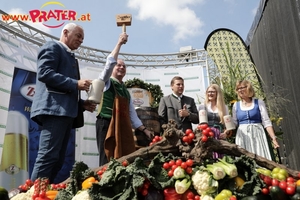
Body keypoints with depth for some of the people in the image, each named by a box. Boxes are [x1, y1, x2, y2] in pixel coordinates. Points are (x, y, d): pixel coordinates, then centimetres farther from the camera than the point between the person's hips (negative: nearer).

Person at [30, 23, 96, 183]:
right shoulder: (52, 47, 3)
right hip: (54, 109, -9)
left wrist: (82, 103, 14)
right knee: (48, 157, -14)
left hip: (64, 111, 9)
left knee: (57, 160, 6)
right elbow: (44, 73, -14)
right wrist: (75, 83, -17)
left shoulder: (70, 57, 29)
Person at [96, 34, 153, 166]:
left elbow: (132, 115, 22)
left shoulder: (126, 91, 23)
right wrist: (119, 43, -6)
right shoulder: (106, 82, 8)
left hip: (124, 128, 6)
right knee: (108, 162, -12)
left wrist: (145, 130, 15)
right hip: (107, 126, -6)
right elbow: (110, 62, -10)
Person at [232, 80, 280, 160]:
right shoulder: (236, 105, 10)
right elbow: (234, 123, 12)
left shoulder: (259, 102, 3)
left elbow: (266, 122, 0)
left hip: (257, 134, -1)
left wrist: (273, 138, -8)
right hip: (242, 136, 2)